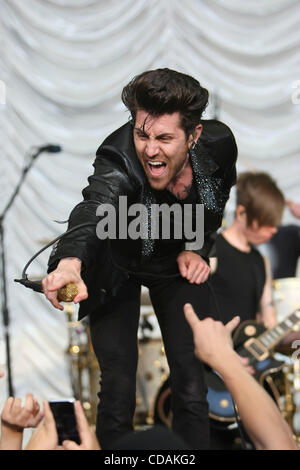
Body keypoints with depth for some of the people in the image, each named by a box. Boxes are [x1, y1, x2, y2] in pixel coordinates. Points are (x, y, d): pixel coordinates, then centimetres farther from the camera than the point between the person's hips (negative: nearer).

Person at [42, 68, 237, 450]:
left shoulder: (219, 143, -24)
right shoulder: (117, 161, -36)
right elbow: (94, 207, -59)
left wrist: (197, 248, -12)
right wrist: (70, 260, -78)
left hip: (178, 264, 3)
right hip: (117, 267, -3)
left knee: (192, 381, 0)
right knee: (118, 386, -6)